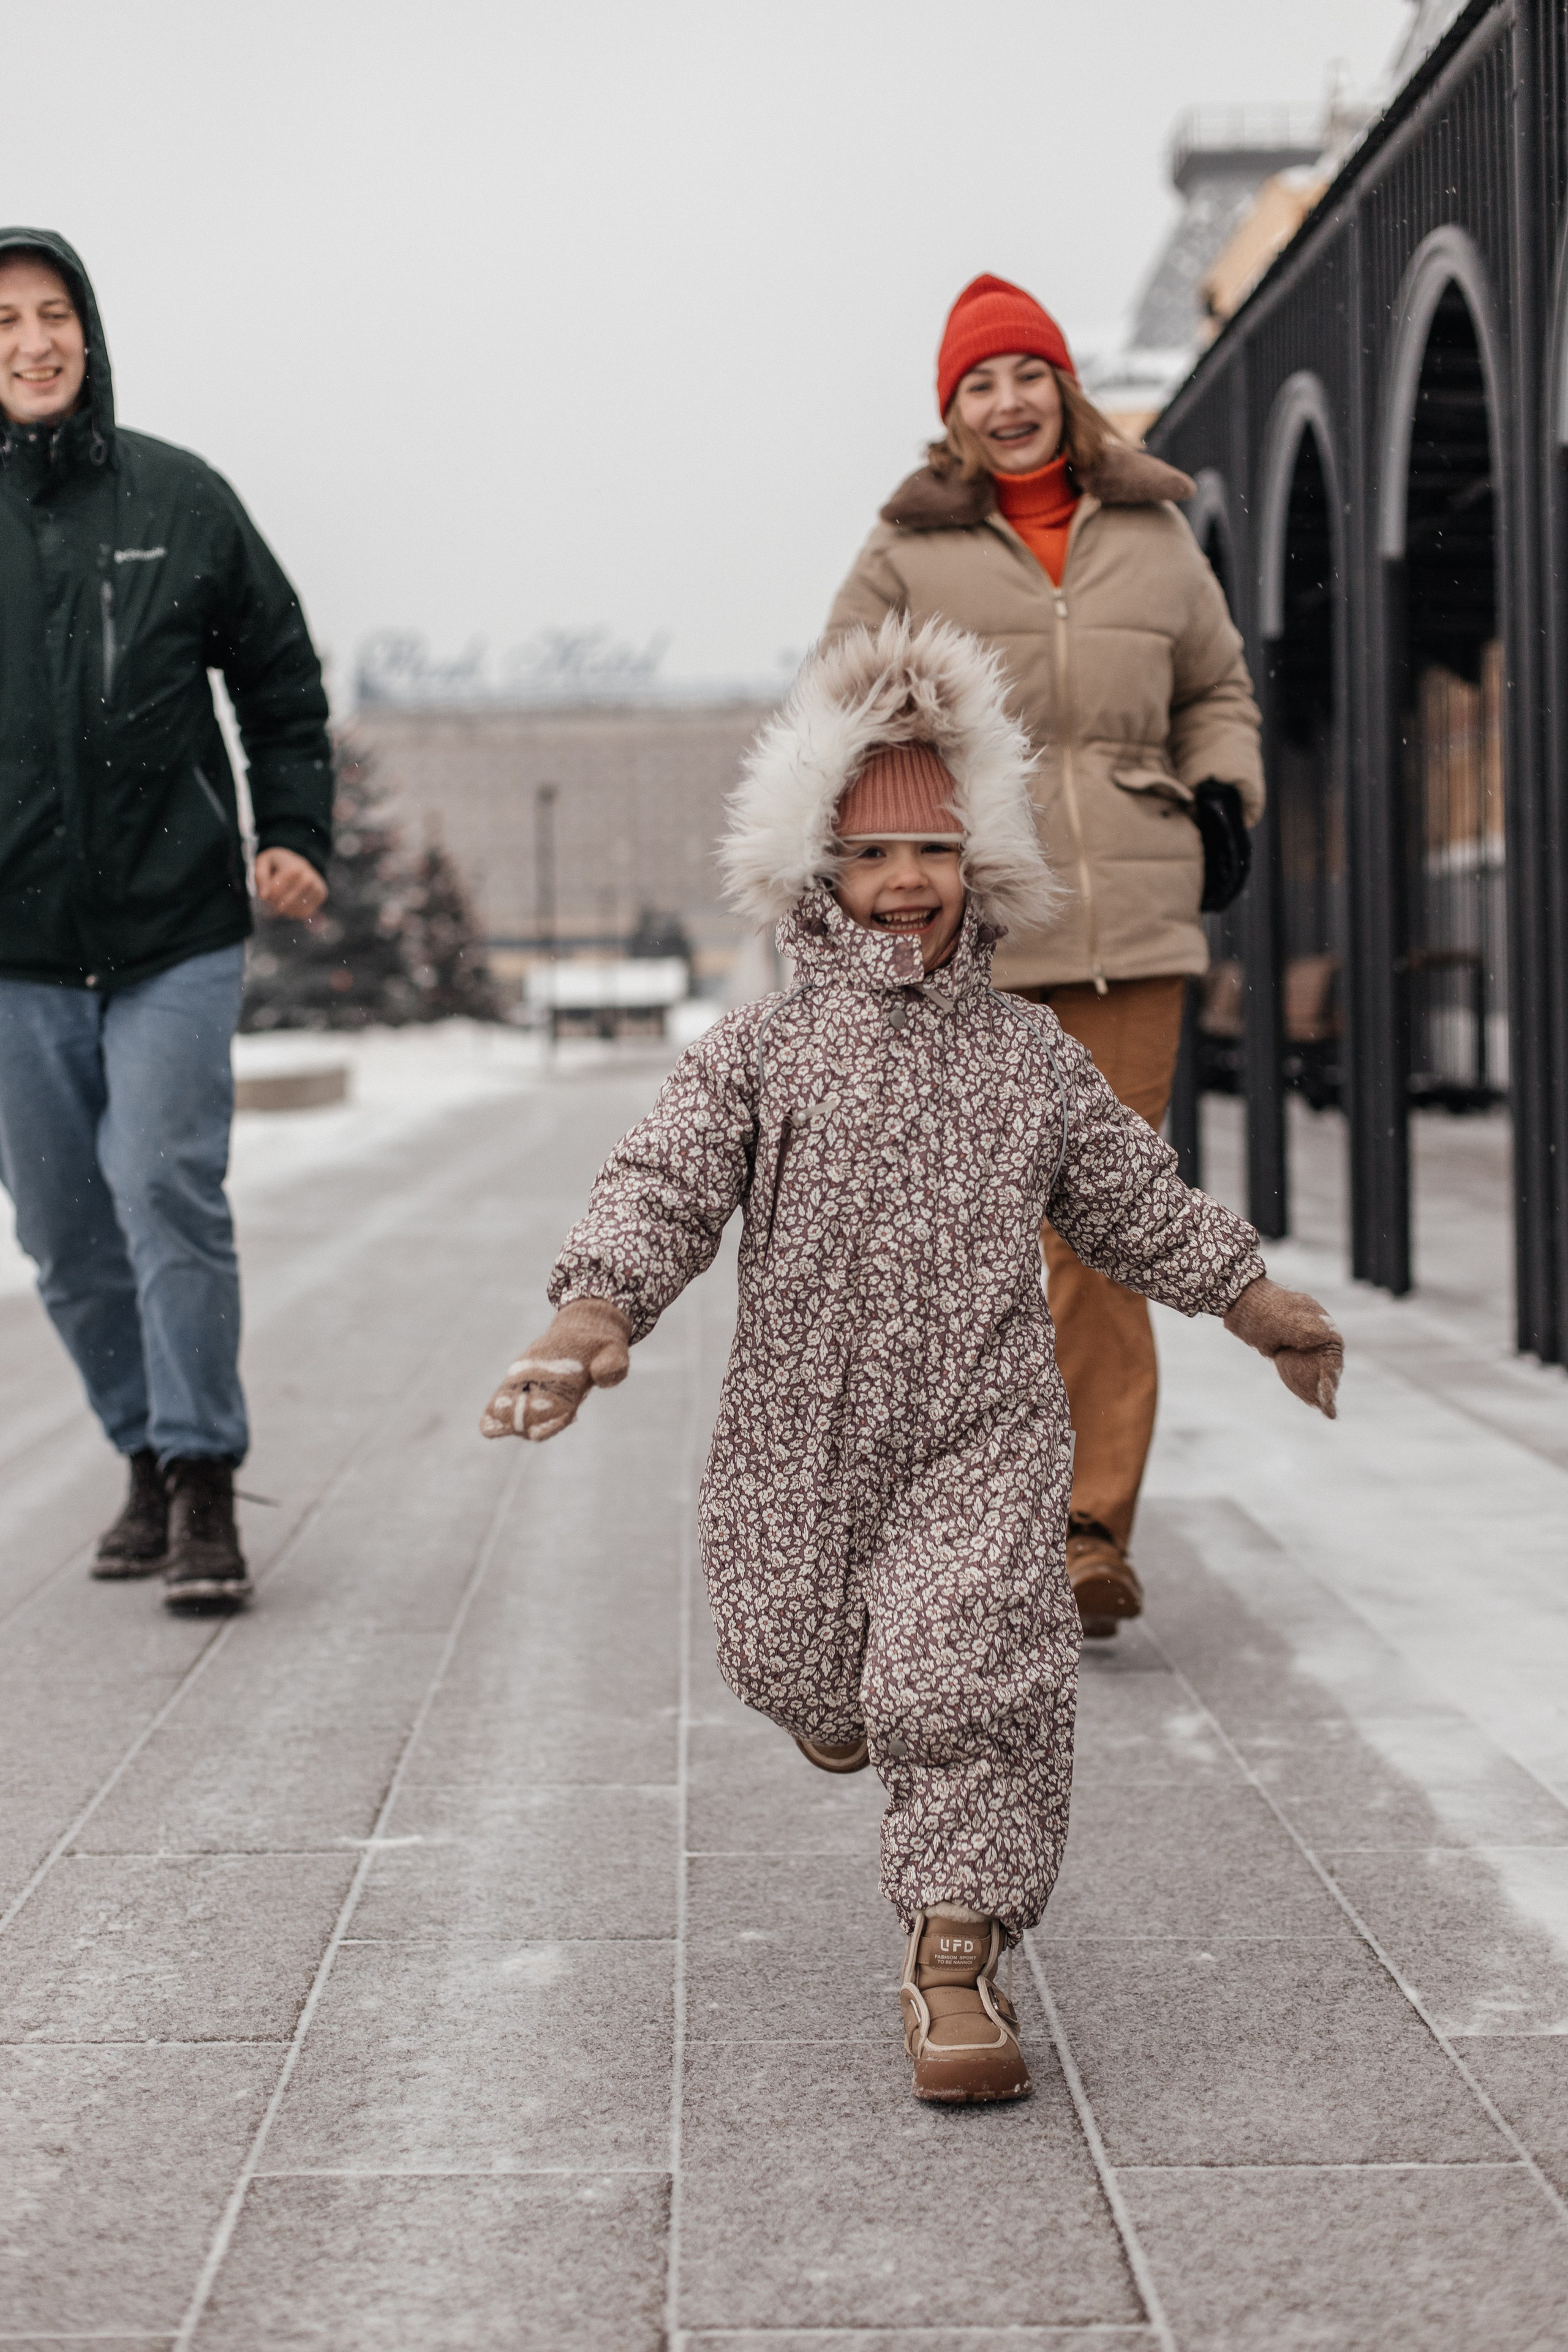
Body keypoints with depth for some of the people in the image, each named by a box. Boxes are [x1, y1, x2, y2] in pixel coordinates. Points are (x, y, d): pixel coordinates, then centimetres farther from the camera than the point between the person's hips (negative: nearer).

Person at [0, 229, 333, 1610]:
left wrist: (297, 834, 0)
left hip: (176, 928, -2)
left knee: (169, 1195, -12)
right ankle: (149, 1458, 24)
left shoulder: (182, 499, 2)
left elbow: (281, 680, 11)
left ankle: (206, 1484, -4)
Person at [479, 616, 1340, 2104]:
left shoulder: (1031, 1060, 6)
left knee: (965, 1683, -14)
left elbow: (1131, 1200, 18)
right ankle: (846, 1689, 54)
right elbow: (661, 1191, -9)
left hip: (981, 1436, 0)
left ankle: (953, 1956, -4)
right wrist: (587, 1323, -26)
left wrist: (1261, 1307, 25)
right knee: (798, 1670, 16)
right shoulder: (759, 1056, -1)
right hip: (803, 1432, 1)